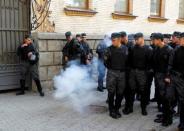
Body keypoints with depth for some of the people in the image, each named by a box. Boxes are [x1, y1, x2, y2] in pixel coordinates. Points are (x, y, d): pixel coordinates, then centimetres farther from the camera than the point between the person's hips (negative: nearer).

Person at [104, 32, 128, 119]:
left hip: (122, 73, 2)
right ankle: (112, 110, 13)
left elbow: (127, 61, 8)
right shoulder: (109, 49, -3)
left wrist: (125, 70, 3)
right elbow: (106, 62, 0)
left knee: (120, 93, 8)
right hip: (112, 73, -2)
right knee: (111, 92, 1)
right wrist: (105, 59, -20)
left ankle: (117, 109, 23)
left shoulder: (125, 49, 2)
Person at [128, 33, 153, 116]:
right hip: (133, 71, 3)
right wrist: (131, 68, 5)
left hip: (142, 72, -3)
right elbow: (130, 59, 12)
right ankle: (130, 106, 18)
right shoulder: (133, 48, 6)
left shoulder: (148, 49, -4)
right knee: (132, 89, 6)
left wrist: (146, 70, -12)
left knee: (143, 91, 5)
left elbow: (150, 61, -8)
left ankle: (143, 108, 17)